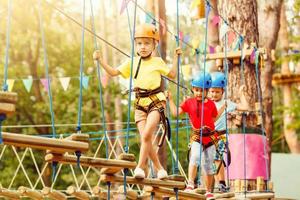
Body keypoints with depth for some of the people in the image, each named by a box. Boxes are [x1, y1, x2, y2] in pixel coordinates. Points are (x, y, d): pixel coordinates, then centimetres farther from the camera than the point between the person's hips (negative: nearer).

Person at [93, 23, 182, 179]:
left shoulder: (157, 62, 5)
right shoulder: (132, 62, 9)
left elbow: (172, 75, 14)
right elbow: (114, 72, 7)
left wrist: (176, 57, 6)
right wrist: (100, 60, -3)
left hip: (156, 101, -3)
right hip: (140, 103, 3)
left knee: (146, 134, -18)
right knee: (145, 139, -2)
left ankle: (140, 167, -14)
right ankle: (159, 169, 12)